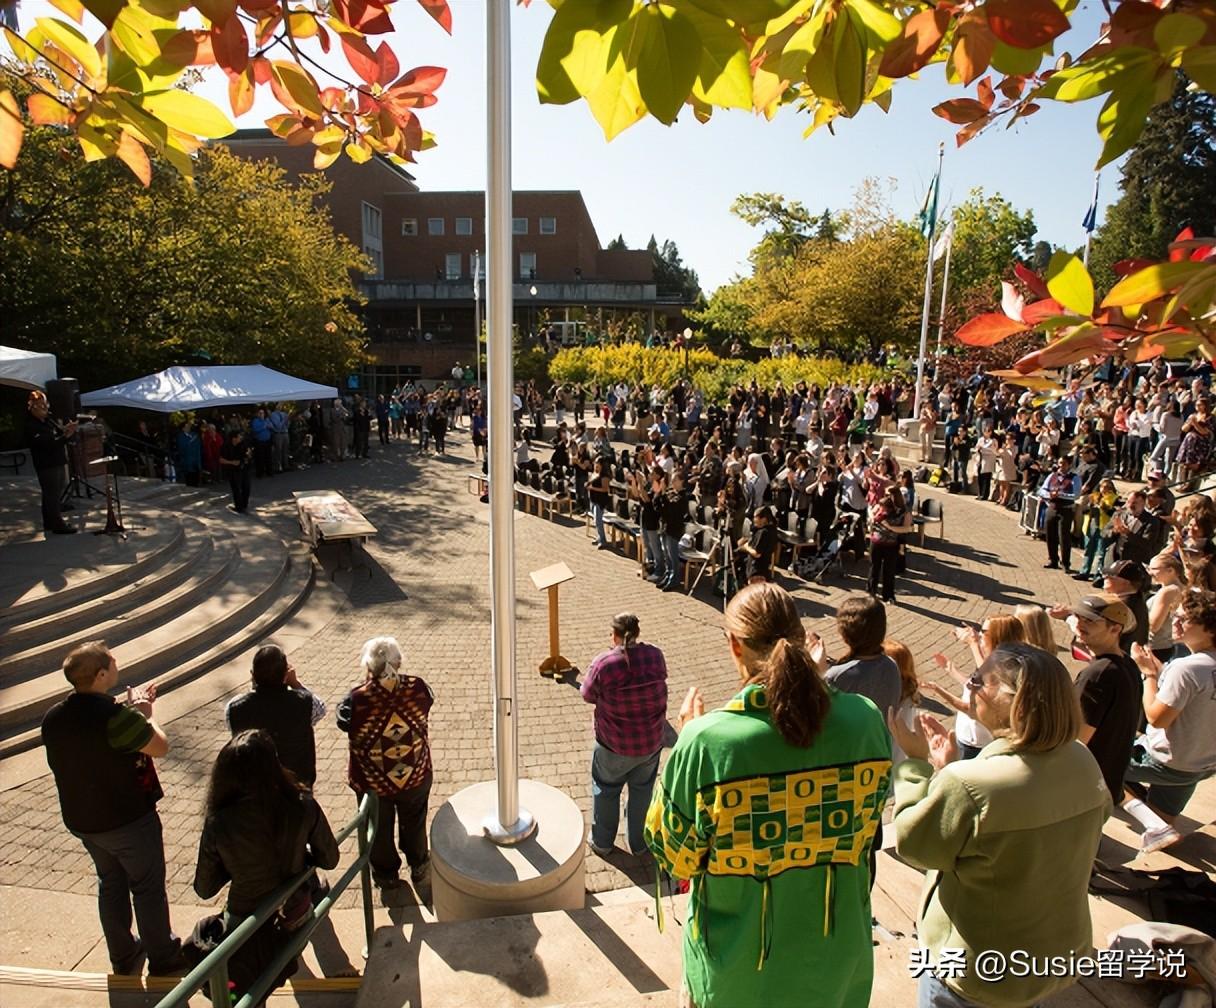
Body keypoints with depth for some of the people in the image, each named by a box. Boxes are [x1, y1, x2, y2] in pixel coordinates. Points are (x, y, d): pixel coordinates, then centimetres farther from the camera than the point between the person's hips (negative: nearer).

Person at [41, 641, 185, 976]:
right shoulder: (115, 716, -30)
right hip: (128, 820, -7)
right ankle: (162, 960, 27)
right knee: (148, 887, 12)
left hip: (81, 820, 7)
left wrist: (132, 709, 4)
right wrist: (144, 714, -6)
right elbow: (160, 747, -20)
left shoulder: (52, 718, -6)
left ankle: (124, 959, 40)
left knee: (110, 883, 24)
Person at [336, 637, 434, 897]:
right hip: (415, 776, 2)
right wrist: (395, 679, 7)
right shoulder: (417, 688, -23)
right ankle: (418, 865, 51)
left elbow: (342, 721, -8)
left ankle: (386, 874, 49)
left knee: (380, 830, 27)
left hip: (372, 782, -1)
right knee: (414, 824, 29)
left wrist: (366, 685, -6)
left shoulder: (357, 699, -30)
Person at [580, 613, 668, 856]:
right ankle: (639, 843, 40)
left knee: (606, 790, 23)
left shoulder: (603, 663, -23)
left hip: (614, 744, -2)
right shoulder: (655, 656, -13)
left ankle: (602, 842, 39)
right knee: (642, 790, 25)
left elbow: (589, 695, -8)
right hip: (651, 741, 3)